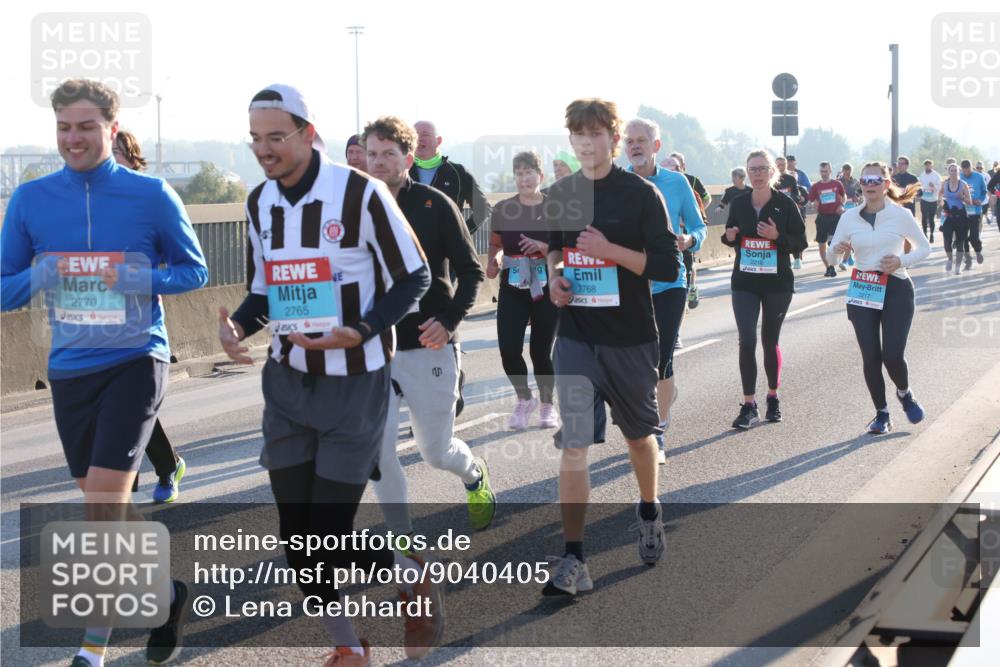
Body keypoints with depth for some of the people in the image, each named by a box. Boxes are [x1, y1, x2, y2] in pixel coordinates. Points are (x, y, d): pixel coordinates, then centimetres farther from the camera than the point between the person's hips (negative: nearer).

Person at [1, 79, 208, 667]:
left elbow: (195, 271, 3)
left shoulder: (151, 195, -6)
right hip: (70, 369, 4)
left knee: (103, 500, -12)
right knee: (109, 504, 14)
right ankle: (169, 594, 37)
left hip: (136, 360, -4)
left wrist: (140, 279, -16)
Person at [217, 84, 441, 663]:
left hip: (354, 385, -6)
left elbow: (414, 279, -10)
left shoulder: (360, 193, -15)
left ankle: (414, 577, 24)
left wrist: (360, 333, -23)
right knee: (297, 536, 6)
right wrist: (237, 328, -7)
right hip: (287, 382, 6)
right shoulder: (260, 203, 5)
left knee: (331, 536, -6)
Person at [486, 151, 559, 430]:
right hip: (512, 288, 1)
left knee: (541, 351, 2)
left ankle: (547, 404, 27)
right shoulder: (502, 209, 4)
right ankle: (524, 399, 16)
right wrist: (493, 261, -6)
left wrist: (543, 246, -19)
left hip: (546, 288, -1)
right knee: (508, 349, -10)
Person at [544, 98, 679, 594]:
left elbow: (667, 266, -11)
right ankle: (573, 561, -8)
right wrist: (555, 274, 2)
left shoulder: (640, 194, -8)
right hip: (575, 336, 2)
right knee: (573, 445, -9)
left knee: (639, 434, 18)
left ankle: (649, 512, 46)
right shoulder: (559, 195, 5)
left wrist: (610, 250, -21)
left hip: (630, 338, -2)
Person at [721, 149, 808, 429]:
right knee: (747, 341, -9)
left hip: (777, 283, -2)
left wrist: (778, 236, -21)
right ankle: (749, 406, -5)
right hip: (744, 283, 2)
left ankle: (773, 398, 29)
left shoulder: (785, 205, -6)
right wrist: (729, 237, -7)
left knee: (770, 341, 9)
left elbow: (801, 243, -4)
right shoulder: (739, 204, 2)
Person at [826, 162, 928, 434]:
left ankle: (904, 393, 24)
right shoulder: (849, 217, 2)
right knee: (870, 357, -1)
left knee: (892, 355, -9)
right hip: (862, 290, 2)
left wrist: (902, 260, -11)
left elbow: (924, 247, 7)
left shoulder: (901, 215, -4)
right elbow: (831, 258, 7)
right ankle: (882, 413, 18)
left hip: (896, 289, -2)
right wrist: (837, 249, -17)